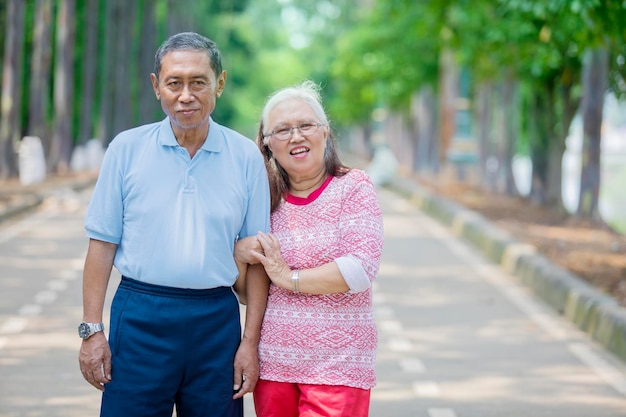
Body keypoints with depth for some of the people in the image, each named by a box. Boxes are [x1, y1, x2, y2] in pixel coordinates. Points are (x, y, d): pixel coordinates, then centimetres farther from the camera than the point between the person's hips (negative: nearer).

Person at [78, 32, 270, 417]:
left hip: (216, 319, 1)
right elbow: (102, 243, 3)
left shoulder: (246, 157, 3)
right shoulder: (127, 149, 1)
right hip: (140, 313, -1)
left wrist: (250, 342, 0)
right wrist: (92, 331, -3)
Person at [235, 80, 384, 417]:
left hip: (337, 364, -4)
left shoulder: (353, 188, -2)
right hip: (273, 361, 4)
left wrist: (290, 278, -10)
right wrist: (238, 251, -9)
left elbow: (362, 268, -14)